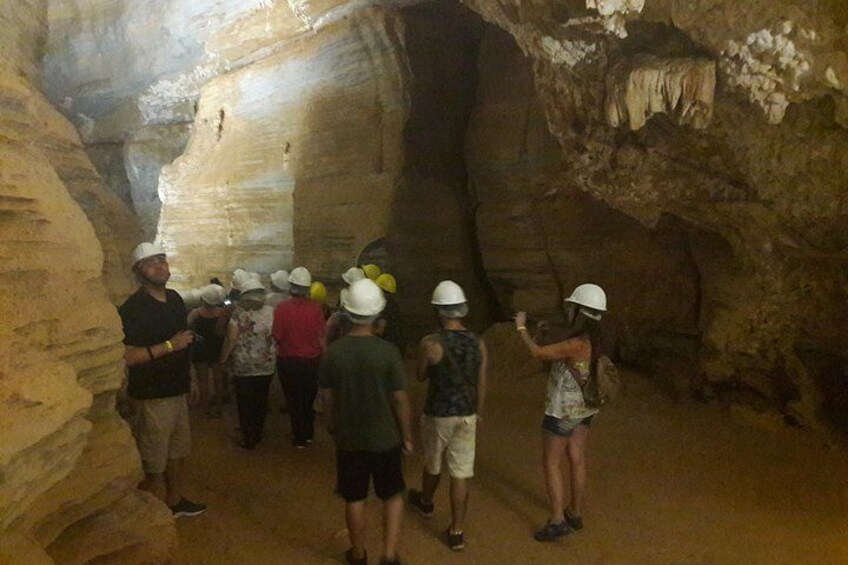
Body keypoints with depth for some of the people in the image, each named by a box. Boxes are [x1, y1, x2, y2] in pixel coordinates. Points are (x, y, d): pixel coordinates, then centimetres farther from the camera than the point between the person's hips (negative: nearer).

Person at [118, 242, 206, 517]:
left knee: (178, 451, 21)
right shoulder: (132, 308, -17)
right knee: (154, 462, -1)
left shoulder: (175, 298, 8)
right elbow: (127, 356, -24)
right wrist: (169, 346, -25)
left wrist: (190, 377, 20)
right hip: (151, 395, -8)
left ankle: (175, 500, 39)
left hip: (177, 390, 8)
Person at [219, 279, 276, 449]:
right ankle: (258, 433, 29)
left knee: (245, 403, 8)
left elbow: (231, 339, -11)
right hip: (267, 365, 3)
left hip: (244, 366, -3)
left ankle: (249, 439, 14)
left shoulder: (239, 313, -10)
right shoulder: (271, 311, -2)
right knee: (261, 400, 17)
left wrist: (224, 357, 3)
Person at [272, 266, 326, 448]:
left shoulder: (281, 308, -17)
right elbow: (321, 337, -7)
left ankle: (299, 438, 21)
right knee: (309, 398, 22)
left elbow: (277, 336, -13)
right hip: (311, 359, 2)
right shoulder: (316, 308, -14)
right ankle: (308, 433, 34)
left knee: (294, 399, 14)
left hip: (288, 360, -2)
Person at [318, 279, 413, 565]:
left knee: (354, 499, 17)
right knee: (393, 496, 18)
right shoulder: (387, 351, -18)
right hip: (384, 437, -2)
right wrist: (407, 436, 1)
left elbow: (327, 396, 0)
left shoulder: (334, 351, -10)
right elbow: (400, 399, -12)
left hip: (348, 438, 2)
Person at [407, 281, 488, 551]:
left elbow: (421, 376, -2)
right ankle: (456, 533, 13)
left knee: (432, 464, 23)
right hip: (467, 414, 3)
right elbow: (481, 384, 3)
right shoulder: (478, 343, -5)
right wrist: (478, 413, 17)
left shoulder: (431, 343, -19)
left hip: (439, 414, -2)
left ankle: (425, 503, 50)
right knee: (461, 473, 7)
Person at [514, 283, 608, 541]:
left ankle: (557, 521, 11)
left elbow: (537, 353, -21)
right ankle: (575, 514, 32)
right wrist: (544, 334, 5)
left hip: (563, 412, -8)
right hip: (583, 410, 8)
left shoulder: (577, 344, -29)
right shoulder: (593, 341, -2)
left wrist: (521, 328, -9)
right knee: (577, 460, 18)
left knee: (551, 463, 5)